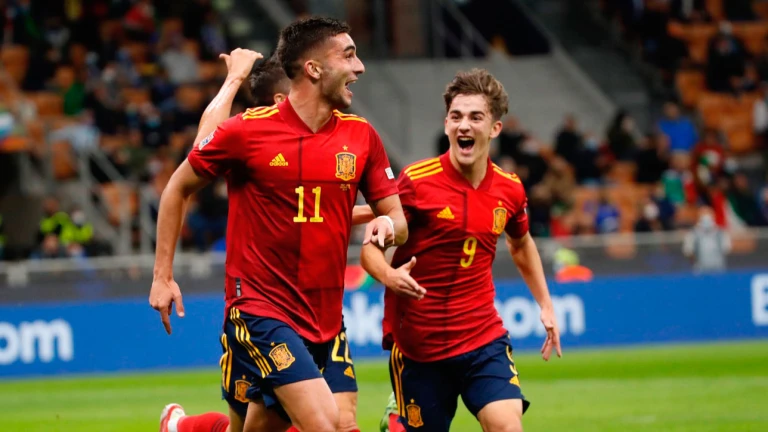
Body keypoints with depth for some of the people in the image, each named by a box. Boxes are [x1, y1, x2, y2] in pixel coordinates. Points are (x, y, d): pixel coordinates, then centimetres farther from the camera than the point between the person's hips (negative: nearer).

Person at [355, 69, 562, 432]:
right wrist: (389, 275, -29)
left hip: (483, 337, 3)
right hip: (417, 344, -2)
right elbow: (370, 248, -8)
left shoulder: (509, 189, 2)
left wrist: (545, 304, 22)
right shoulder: (416, 181, -11)